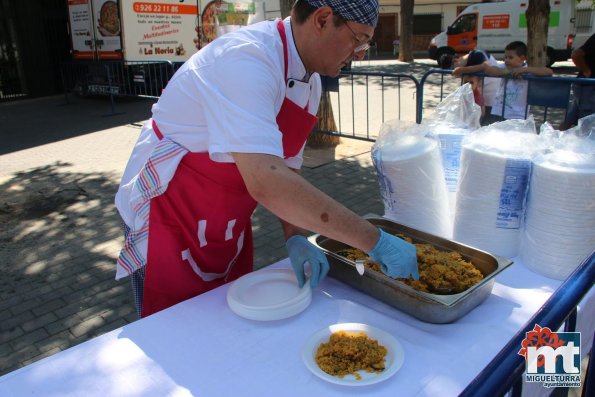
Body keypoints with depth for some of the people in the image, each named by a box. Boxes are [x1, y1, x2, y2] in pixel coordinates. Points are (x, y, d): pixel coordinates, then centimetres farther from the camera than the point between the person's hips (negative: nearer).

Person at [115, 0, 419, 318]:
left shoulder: (310, 83, 0)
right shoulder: (247, 61, -29)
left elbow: (285, 169, 5)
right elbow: (266, 182, -41)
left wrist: (295, 237, -11)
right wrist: (376, 242, -36)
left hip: (229, 227, 8)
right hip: (166, 222, -8)